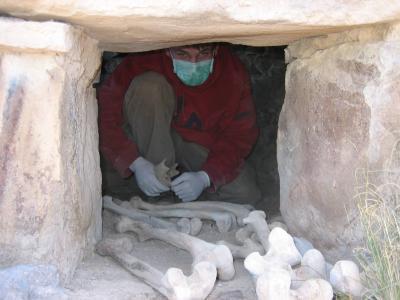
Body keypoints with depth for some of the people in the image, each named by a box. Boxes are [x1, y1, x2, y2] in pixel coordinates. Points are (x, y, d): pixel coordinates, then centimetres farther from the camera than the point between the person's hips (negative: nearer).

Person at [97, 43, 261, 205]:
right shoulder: (145, 60, -27)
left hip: (204, 146, 2)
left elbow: (240, 136, -15)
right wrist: (136, 164, -35)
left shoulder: (234, 76, -21)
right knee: (148, 86, -31)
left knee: (246, 195, -20)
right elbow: (105, 109, -26)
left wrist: (205, 177, -31)